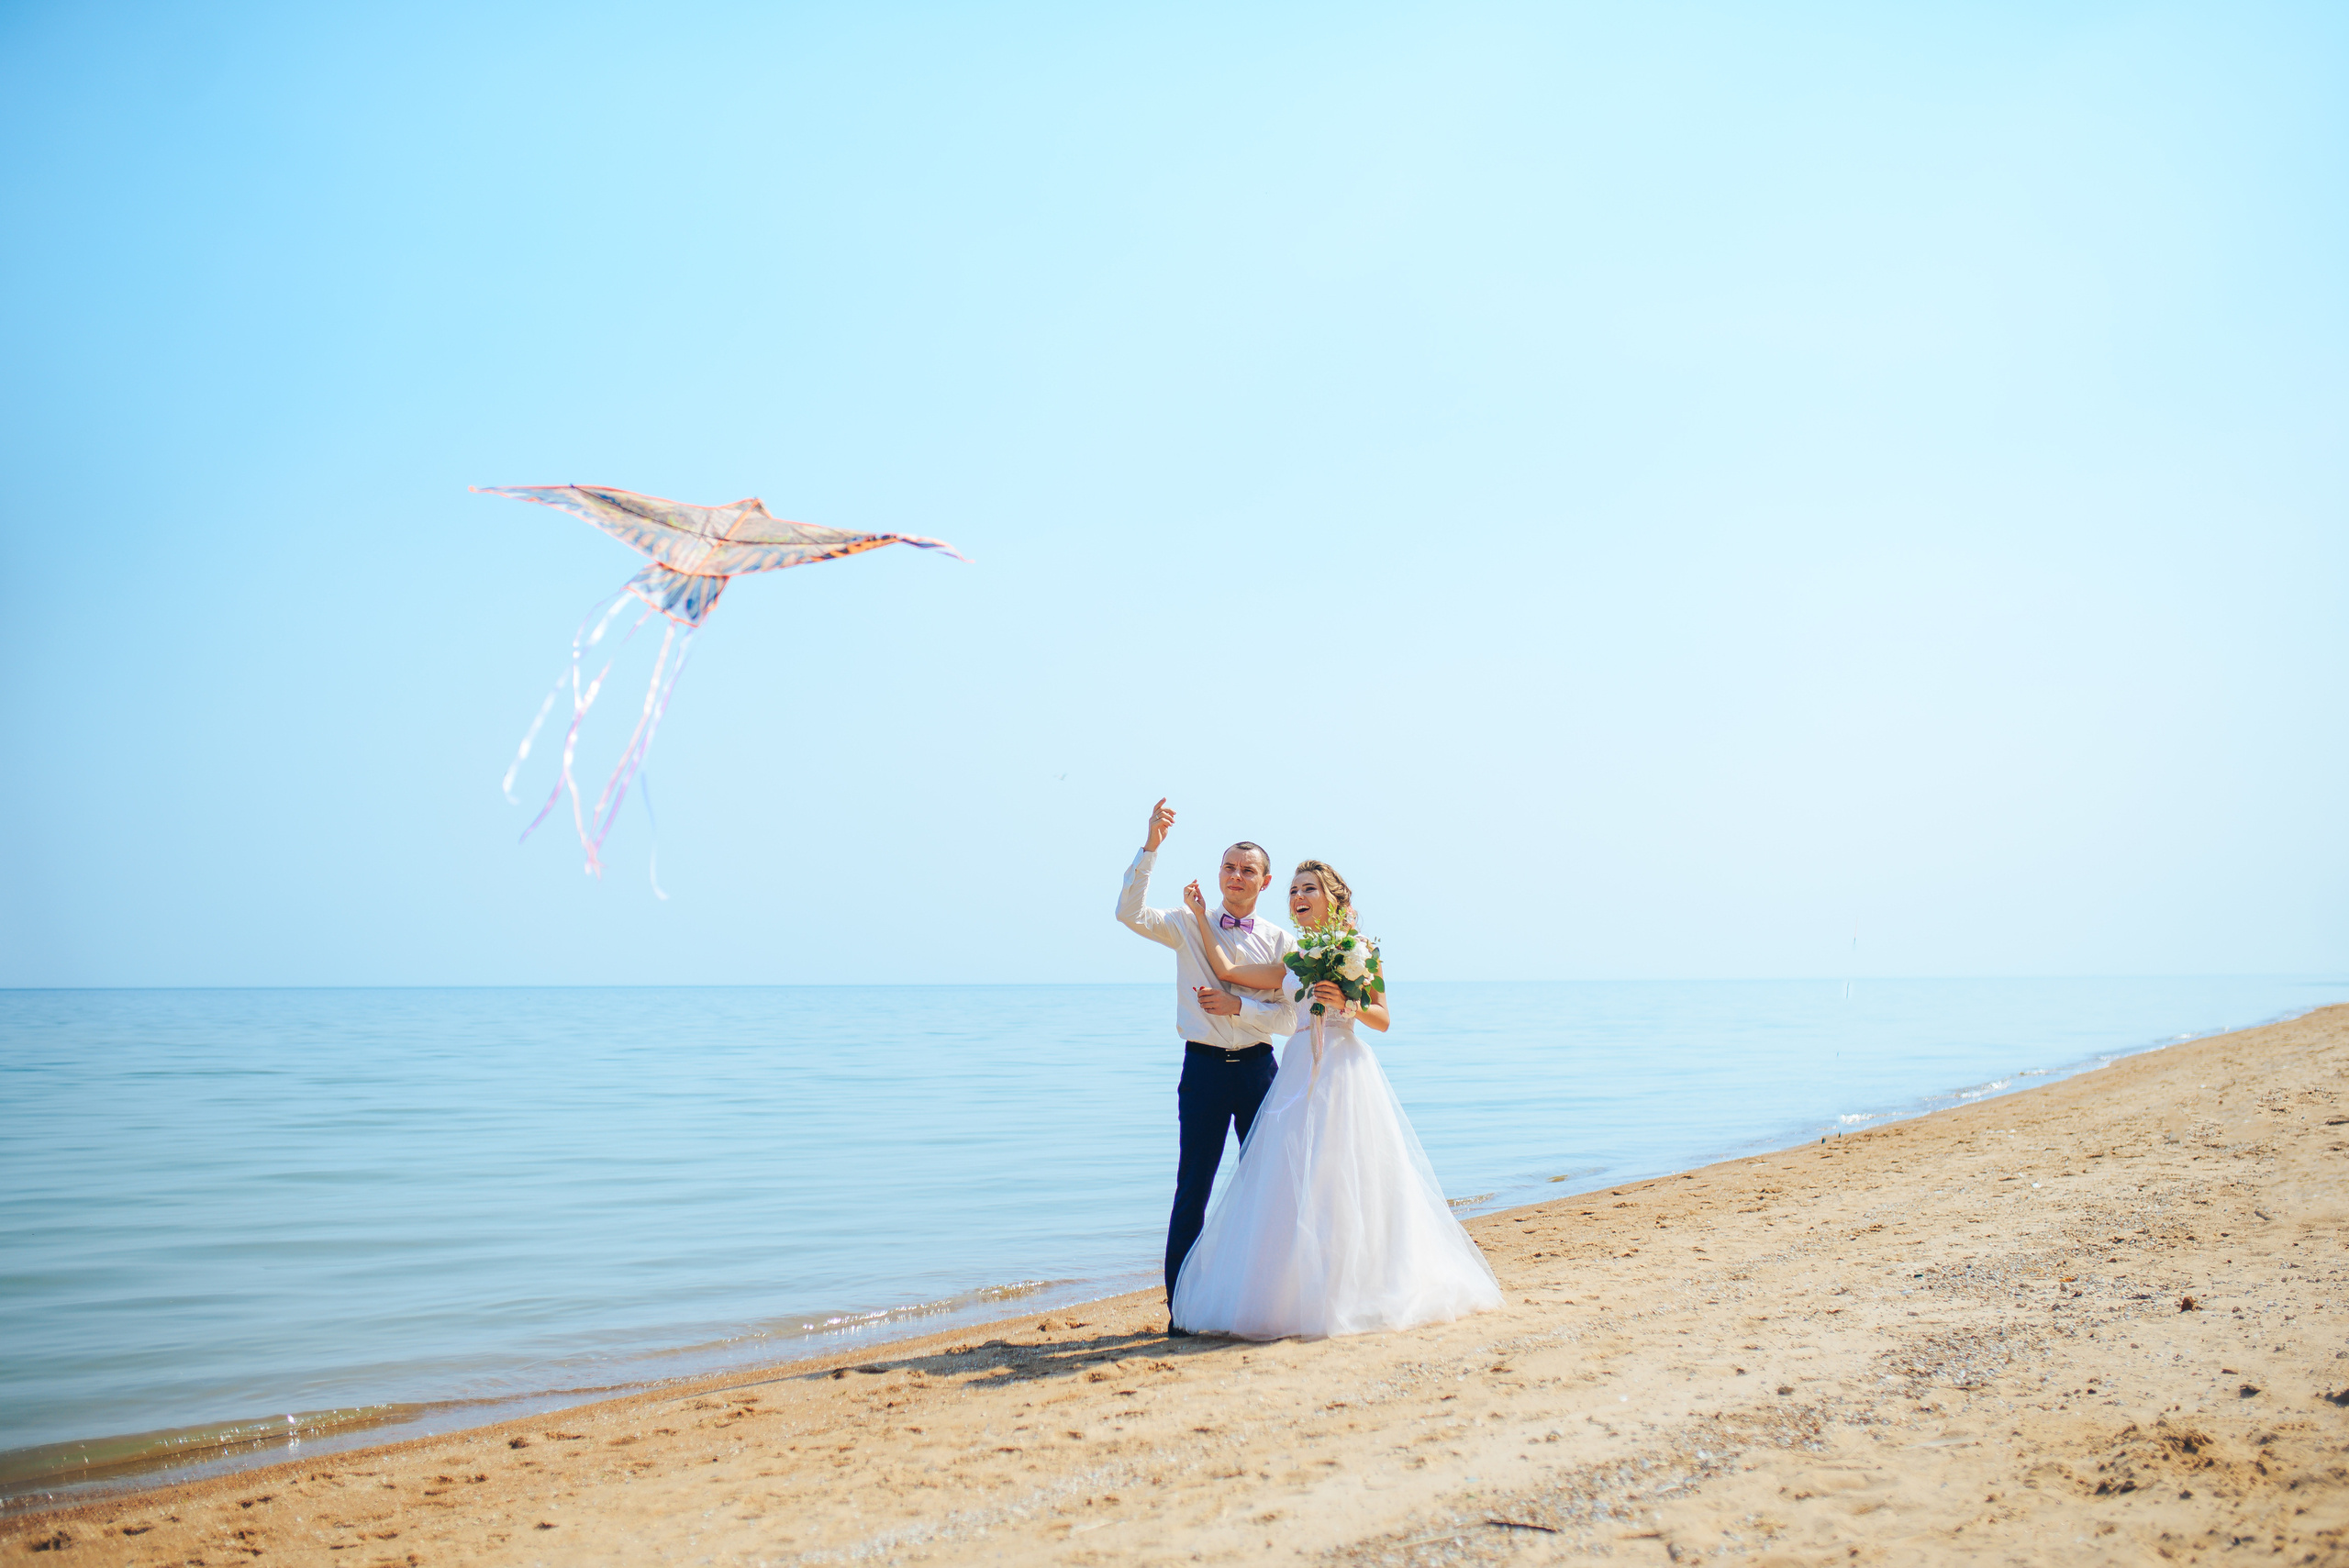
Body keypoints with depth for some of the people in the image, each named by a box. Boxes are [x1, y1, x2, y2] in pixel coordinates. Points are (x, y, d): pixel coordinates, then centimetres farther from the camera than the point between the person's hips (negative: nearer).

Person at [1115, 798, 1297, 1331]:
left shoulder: (1279, 941, 5)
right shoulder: (1190, 927, 3)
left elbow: (1289, 1016, 1)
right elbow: (1130, 913, -12)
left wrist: (1239, 1006, -14)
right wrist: (1150, 849, -19)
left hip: (1257, 1067, 2)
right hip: (1204, 1067, -2)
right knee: (1193, 1186, -1)